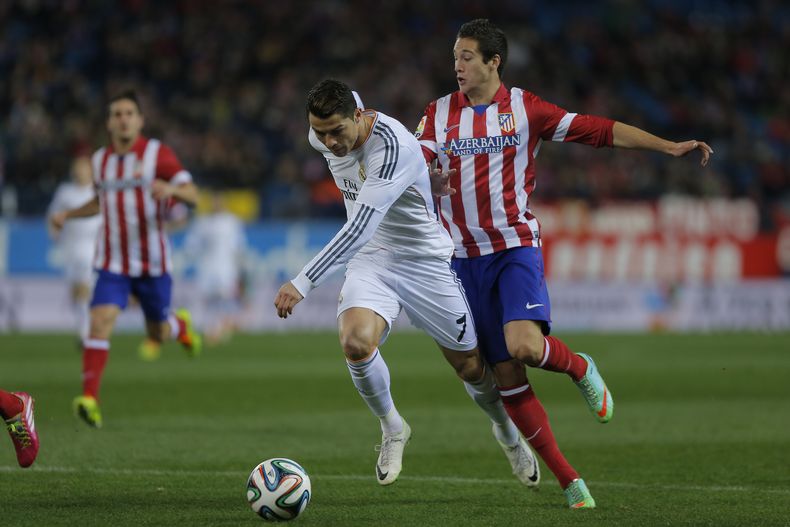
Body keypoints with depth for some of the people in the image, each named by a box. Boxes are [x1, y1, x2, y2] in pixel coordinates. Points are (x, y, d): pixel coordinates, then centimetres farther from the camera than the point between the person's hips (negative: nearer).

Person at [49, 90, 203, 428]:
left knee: (158, 334, 12)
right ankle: (89, 398, -23)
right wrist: (68, 214, 13)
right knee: (100, 321, -20)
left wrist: (171, 189, -35)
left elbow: (192, 195, -13)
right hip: (113, 263, 2)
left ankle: (180, 324, 50)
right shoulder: (100, 160, 7)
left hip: (153, 263, -2)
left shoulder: (157, 154, -7)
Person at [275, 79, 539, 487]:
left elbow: (359, 229, -40)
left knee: (470, 366, 8)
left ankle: (507, 432, 40)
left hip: (425, 259, -4)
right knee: (356, 343, -26)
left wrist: (303, 284, -45)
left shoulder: (392, 146, -33)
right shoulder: (323, 136, -10)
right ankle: (392, 429, 1)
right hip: (370, 260, 4)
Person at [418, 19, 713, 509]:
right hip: (466, 257, 3)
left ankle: (580, 368, 9)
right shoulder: (439, 113, 6)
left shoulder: (525, 108, 0)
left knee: (524, 345, -27)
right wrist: (427, 178, -29)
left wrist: (668, 146, -6)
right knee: (506, 376, -1)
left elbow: (600, 130, 0)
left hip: (517, 248, -3)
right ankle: (569, 480, 7)